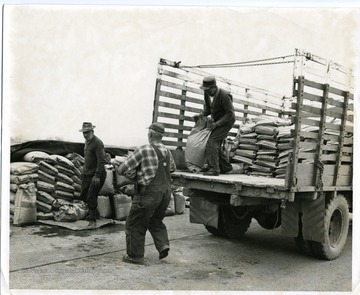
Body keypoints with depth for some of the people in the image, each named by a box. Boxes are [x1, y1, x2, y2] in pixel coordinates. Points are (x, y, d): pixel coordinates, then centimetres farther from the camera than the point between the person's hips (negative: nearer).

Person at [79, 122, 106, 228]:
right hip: (87, 174, 9)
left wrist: (97, 176, -26)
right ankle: (93, 210, 37)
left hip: (96, 175, -9)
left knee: (91, 198, -6)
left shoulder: (97, 143, -17)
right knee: (83, 196, 13)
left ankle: (92, 221, 7)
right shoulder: (87, 141, 12)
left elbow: (101, 161, -22)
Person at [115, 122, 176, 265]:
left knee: (135, 224, 8)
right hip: (166, 192, 7)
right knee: (156, 221, 26)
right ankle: (163, 244, 9)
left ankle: (135, 256, 14)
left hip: (149, 193, -7)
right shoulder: (167, 152, 9)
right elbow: (172, 168, 29)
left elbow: (123, 169, -11)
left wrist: (118, 167, 11)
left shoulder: (144, 150, -13)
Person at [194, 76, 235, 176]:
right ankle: (226, 167, 25)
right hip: (217, 121, 8)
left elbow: (230, 114, -23)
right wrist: (200, 115, -12)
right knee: (215, 145, 11)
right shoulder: (207, 93, -6)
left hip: (226, 121, -8)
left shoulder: (224, 96, -28)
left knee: (212, 141, -20)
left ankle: (214, 169, -22)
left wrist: (217, 123, -27)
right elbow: (208, 108, 7)